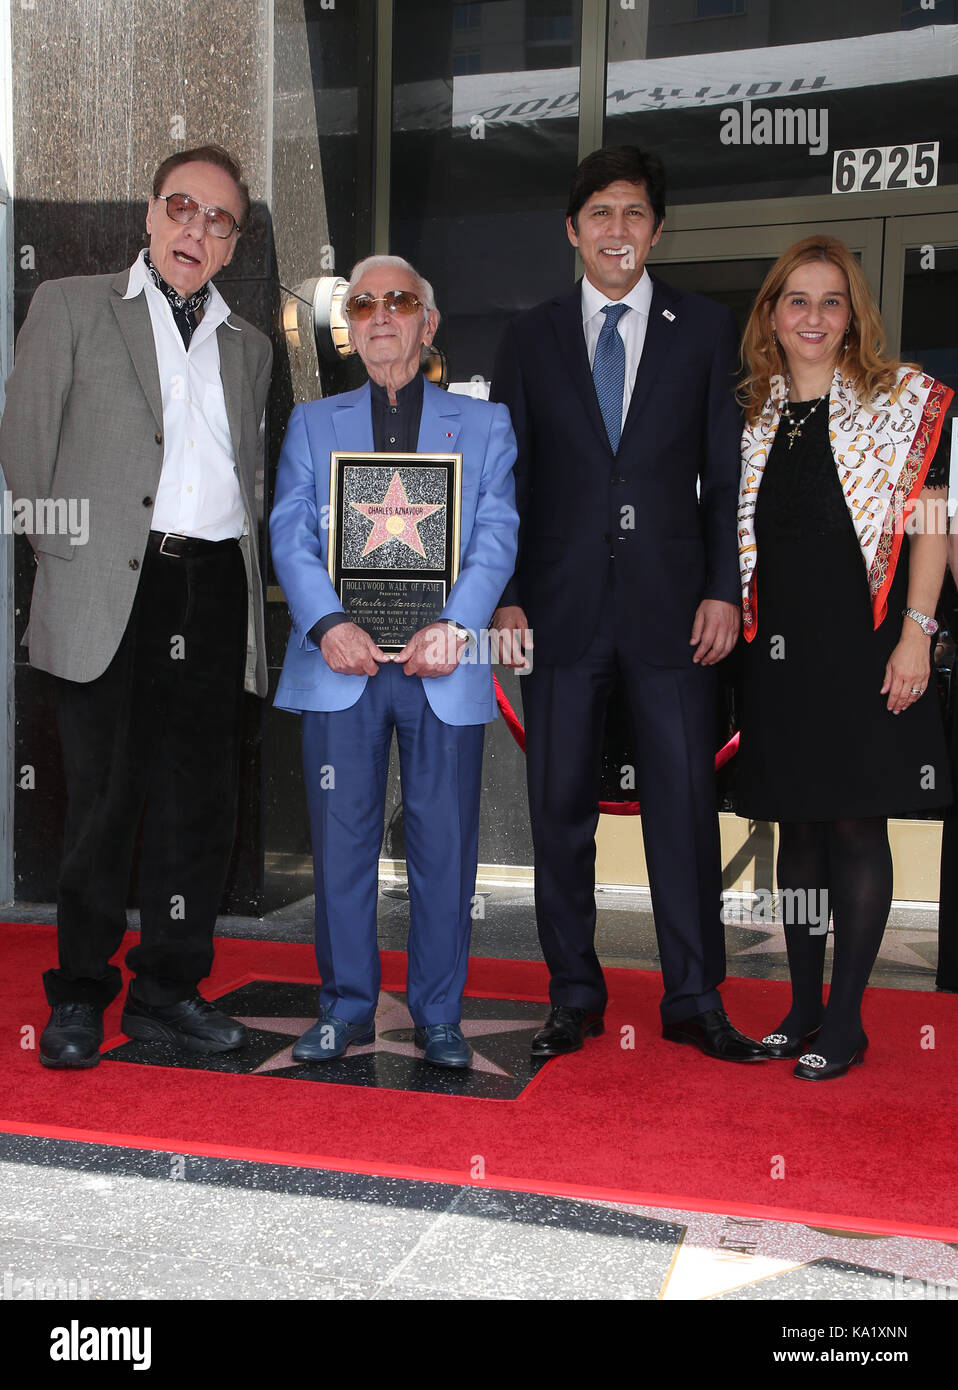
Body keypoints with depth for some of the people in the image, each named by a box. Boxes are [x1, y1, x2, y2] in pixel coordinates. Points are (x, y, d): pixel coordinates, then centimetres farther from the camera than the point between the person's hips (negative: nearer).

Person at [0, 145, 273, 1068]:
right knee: (103, 801, 0)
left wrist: (240, 575, 8)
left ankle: (168, 988, 19)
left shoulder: (248, 347, 20)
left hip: (216, 586, 4)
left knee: (201, 801, 6)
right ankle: (80, 995, 14)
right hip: (110, 588, -4)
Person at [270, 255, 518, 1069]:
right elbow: (291, 535, 5)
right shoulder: (313, 422, 17)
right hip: (340, 663, 1)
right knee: (342, 840, 3)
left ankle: (438, 1015, 15)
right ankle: (346, 1007, 18)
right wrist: (329, 623, -13)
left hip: (444, 665, -1)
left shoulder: (483, 424, 14)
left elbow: (496, 538, 2)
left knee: (444, 843, 2)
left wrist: (454, 623, -15)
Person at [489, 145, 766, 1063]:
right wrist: (504, 598, -1)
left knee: (684, 804, 2)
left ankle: (695, 1000, 15)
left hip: (670, 604, -1)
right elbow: (505, 479, 8)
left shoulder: (707, 330, 8)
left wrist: (723, 589, -3)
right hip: (561, 604, 1)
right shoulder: (530, 338, 10)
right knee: (560, 807, 5)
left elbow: (727, 473, 6)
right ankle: (573, 997, 19)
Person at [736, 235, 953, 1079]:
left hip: (864, 645, -4)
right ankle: (804, 1007, 21)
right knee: (799, 825, 10)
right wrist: (736, 624, 7)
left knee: (856, 825, -1)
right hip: (780, 649, 4)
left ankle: (845, 1022, 9)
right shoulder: (755, 413, 12)